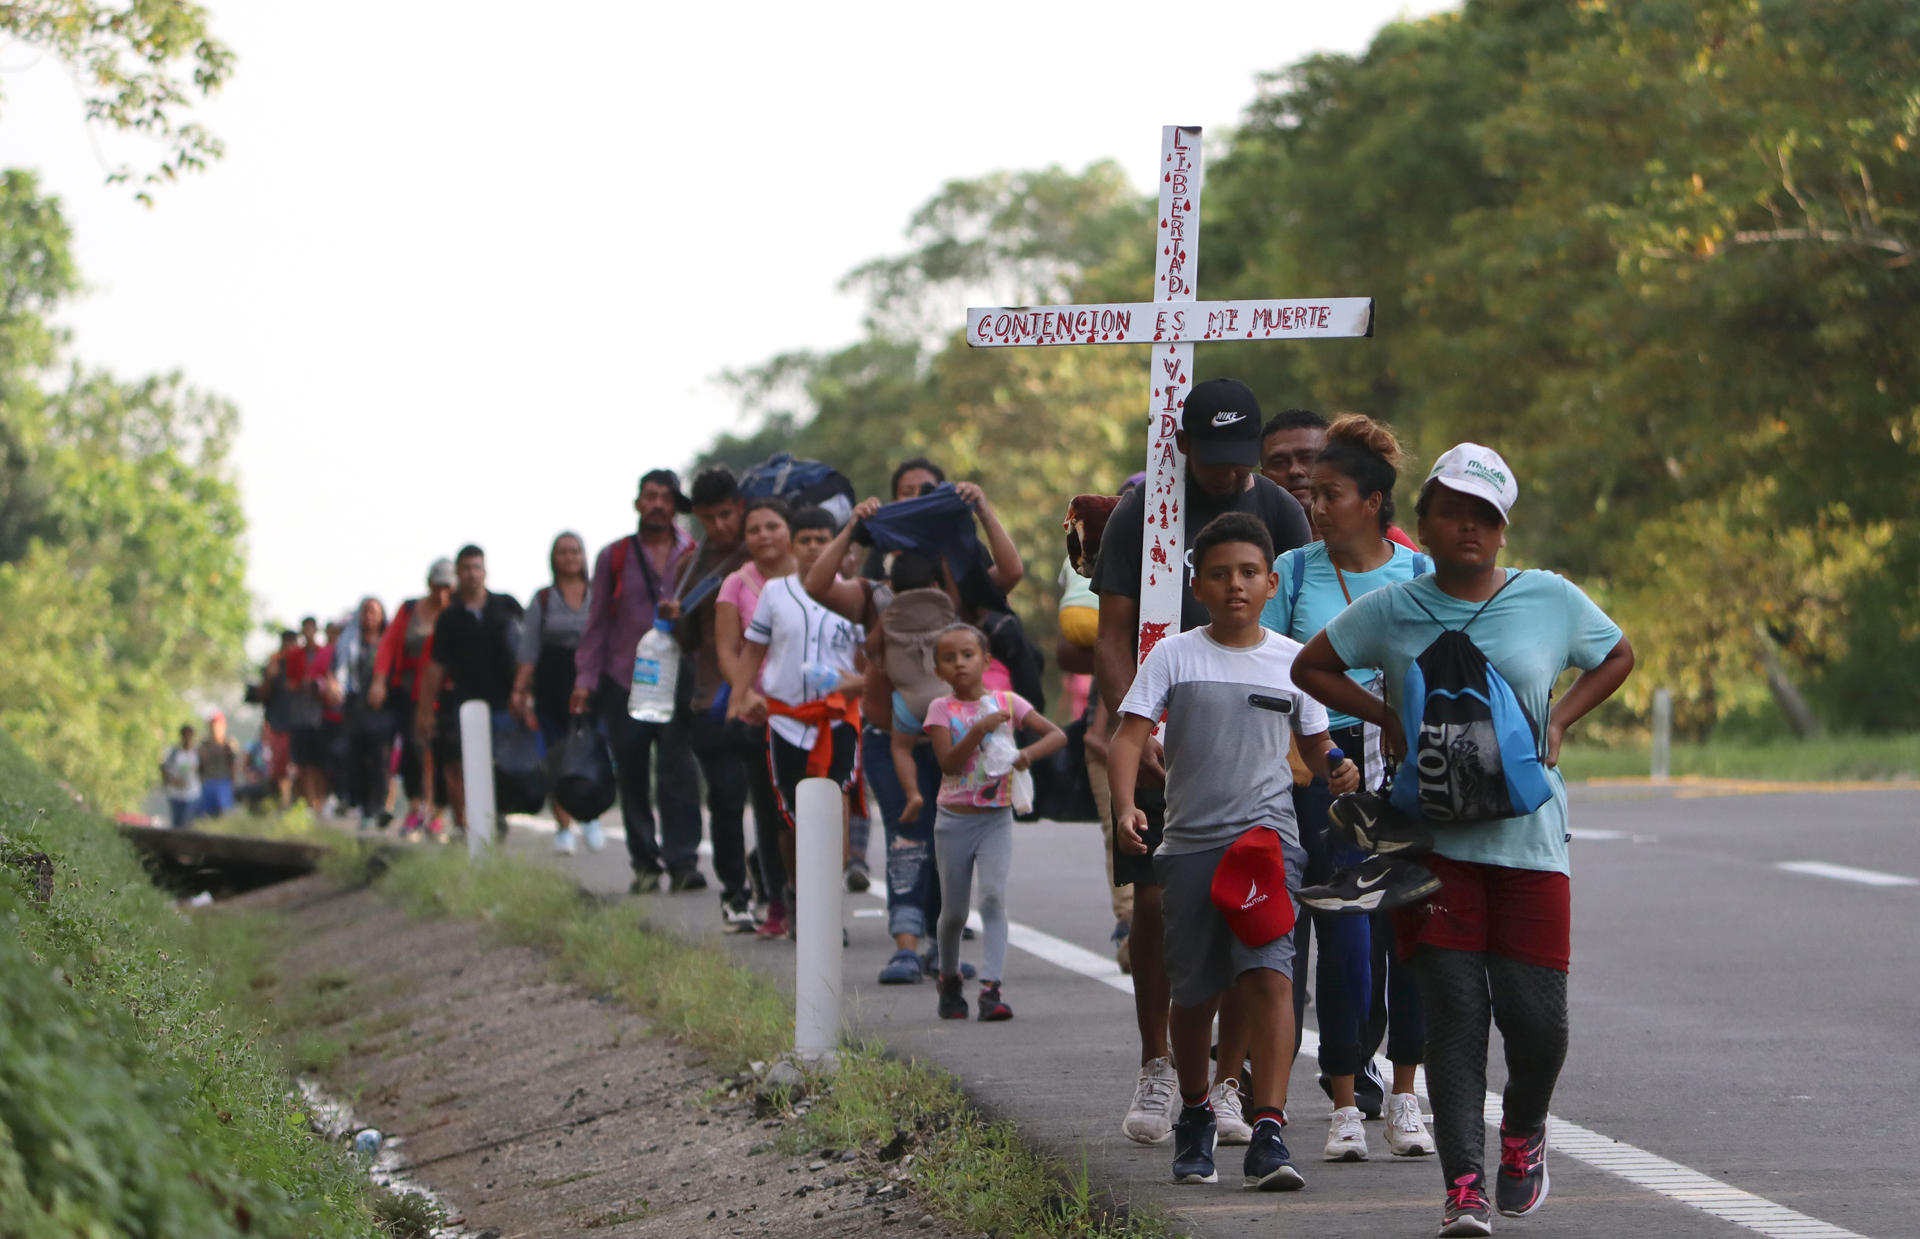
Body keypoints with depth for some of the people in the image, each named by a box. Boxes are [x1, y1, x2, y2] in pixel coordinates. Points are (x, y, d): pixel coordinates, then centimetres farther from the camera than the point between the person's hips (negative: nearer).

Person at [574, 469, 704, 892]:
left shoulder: (694, 557, 7)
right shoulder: (614, 557, 10)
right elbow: (597, 623, 11)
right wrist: (585, 678, 4)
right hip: (624, 683, 1)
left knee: (681, 774, -11)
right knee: (633, 778, 4)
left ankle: (682, 861, -9)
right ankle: (645, 863, 13)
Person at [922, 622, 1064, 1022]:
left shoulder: (1007, 702, 2)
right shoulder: (941, 709, -1)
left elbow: (1057, 734, 0)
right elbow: (948, 763, -13)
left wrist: (1028, 754, -19)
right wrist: (979, 730, -25)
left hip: (996, 819, 0)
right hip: (954, 820, 0)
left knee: (993, 896, -17)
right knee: (953, 910, 7)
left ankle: (991, 989, -22)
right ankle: (949, 981, 31)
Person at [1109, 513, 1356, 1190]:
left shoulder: (1292, 660, 7)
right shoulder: (1174, 656, 2)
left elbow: (1317, 745, 16)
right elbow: (1129, 735, -5)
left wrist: (1338, 771, -7)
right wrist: (1126, 807, -22)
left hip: (1267, 835, -1)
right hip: (1190, 842, 1)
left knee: (1268, 973, -18)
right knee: (1193, 992, 8)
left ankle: (1268, 1135, -21)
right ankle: (1194, 1121, 33)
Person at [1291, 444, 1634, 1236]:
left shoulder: (1551, 599, 5)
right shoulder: (1390, 612, 5)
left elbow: (1618, 656, 20)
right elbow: (1310, 668, 16)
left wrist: (1557, 722, 5)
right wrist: (1385, 719, 3)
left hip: (1527, 836, 1)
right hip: (1433, 837, 0)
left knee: (1537, 1015, -3)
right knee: (1453, 1013, -8)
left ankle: (1524, 1134, 28)